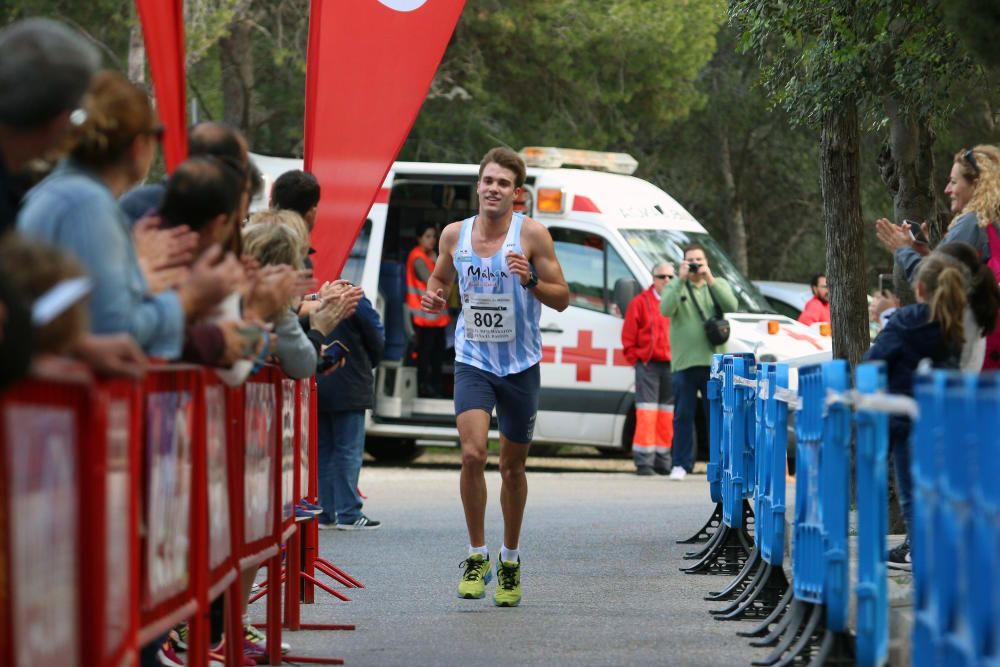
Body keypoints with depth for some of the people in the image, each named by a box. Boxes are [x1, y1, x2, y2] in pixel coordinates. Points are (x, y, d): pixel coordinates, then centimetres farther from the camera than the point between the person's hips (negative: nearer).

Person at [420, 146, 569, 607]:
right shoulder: (454, 235, 0)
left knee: (513, 465, 9)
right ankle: (477, 555, -3)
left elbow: (562, 298, -5)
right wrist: (434, 298, -4)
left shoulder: (531, 234, -8)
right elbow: (440, 278, 19)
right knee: (472, 454, -18)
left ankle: (510, 560, 27)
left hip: (520, 365, -1)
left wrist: (530, 280, -24)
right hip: (473, 361, 1)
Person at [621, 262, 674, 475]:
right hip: (648, 365, -4)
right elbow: (628, 336, -1)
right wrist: (635, 359, -4)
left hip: (671, 366, 4)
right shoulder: (641, 303, -1)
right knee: (647, 413, -8)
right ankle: (644, 462, -8)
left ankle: (663, 461, 16)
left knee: (667, 415, 9)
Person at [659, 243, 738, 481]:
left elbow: (731, 306, -5)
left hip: (713, 361, 1)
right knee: (683, 416, 0)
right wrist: (681, 280, -16)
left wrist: (710, 280, -12)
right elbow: (666, 309, -11)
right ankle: (681, 465, 4)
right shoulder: (674, 287, 8)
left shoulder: (718, 285, 13)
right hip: (684, 363, -1)